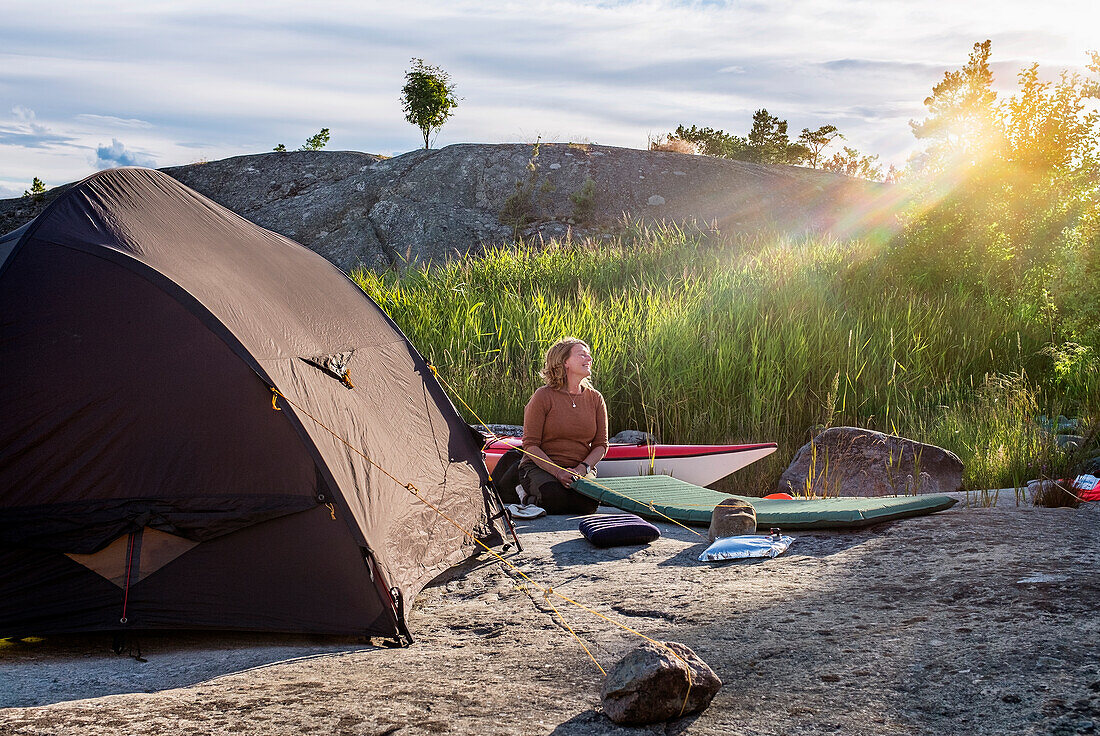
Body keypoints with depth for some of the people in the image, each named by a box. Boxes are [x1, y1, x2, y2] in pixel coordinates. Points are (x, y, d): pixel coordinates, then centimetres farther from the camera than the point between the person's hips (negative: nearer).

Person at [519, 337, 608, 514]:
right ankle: (530, 498, 0)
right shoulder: (543, 396, -7)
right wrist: (557, 472, -22)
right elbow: (530, 445, -9)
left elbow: (601, 444, 6)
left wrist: (582, 468, -14)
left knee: (588, 504, -29)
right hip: (541, 466, -3)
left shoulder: (595, 399, 6)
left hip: (582, 470, 3)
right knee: (556, 499, -34)